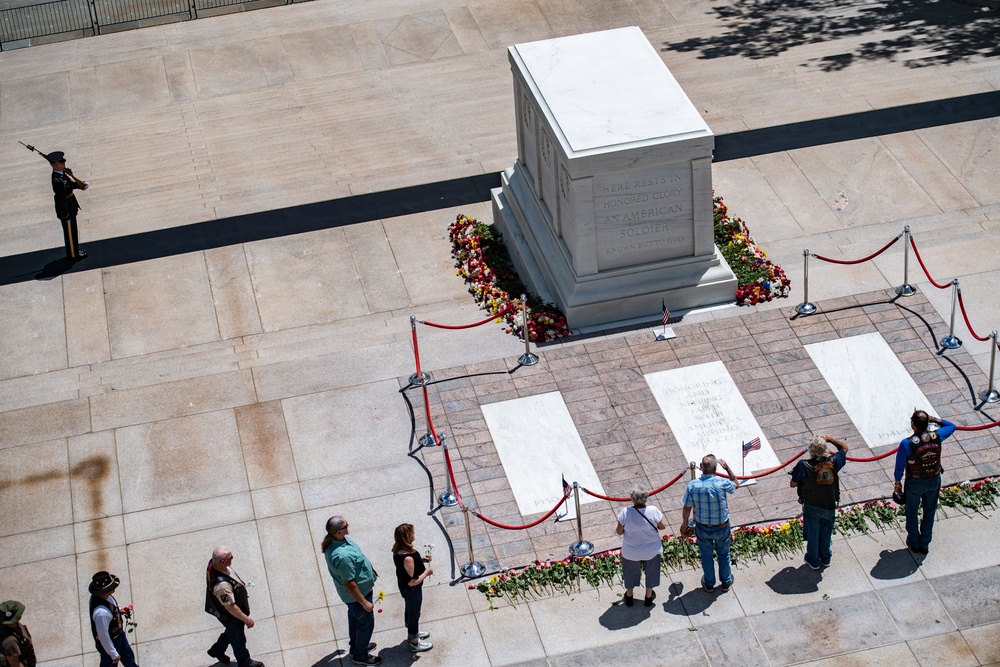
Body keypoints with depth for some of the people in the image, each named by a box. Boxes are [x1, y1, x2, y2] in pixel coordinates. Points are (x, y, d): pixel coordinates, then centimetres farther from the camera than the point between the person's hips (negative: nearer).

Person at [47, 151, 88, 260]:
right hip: (66, 209, -9)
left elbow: (70, 184, 12)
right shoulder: (58, 181, -33)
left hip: (70, 208, 9)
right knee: (70, 232, 11)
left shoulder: (62, 173, -4)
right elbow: (61, 199, -28)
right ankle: (73, 254, 28)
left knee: (73, 230, 26)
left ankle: (76, 250, 44)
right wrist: (65, 215, -22)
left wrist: (81, 185, -4)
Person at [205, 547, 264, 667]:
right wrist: (246, 619, -19)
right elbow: (230, 607, -33)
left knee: (230, 632, 34)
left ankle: (217, 650, 56)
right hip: (231, 616, -8)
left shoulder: (213, 564, -20)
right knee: (238, 639, 21)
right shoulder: (221, 585, -47)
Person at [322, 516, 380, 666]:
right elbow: (349, 583, -31)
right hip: (357, 593, -9)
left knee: (354, 617, 29)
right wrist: (364, 602, -20)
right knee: (366, 623, 14)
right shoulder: (342, 556, -42)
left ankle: (356, 646, 52)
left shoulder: (333, 541, -13)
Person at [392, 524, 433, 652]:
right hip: (412, 590, -8)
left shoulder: (398, 550, -11)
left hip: (404, 587, 8)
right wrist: (427, 572, -20)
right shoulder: (408, 558, -39)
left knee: (409, 610, 29)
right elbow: (412, 581, -33)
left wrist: (421, 560, -1)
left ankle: (412, 633, 53)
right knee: (414, 614, 14)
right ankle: (414, 643, 34)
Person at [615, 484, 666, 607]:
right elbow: (662, 527, -9)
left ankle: (629, 597, 46)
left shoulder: (625, 513, -28)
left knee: (630, 572, 26)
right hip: (651, 550, 0)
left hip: (631, 552, 0)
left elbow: (619, 531, -16)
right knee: (651, 572, 27)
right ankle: (649, 597, 45)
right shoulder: (653, 511, -25)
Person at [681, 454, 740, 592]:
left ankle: (709, 584, 42)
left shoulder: (692, 485, -22)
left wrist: (685, 524, 7)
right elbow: (736, 484, -2)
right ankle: (726, 581, 44)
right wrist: (727, 467, 2)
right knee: (723, 554, 25)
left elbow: (687, 508, -10)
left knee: (706, 556, 24)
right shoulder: (722, 483, -26)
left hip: (702, 528, 1)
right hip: (722, 527, -1)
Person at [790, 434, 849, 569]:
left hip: (811, 506, -2)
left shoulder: (803, 466, -30)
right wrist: (830, 439, 0)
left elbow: (792, 484, -16)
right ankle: (825, 558, 46)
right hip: (830, 506, 2)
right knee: (826, 533, 26)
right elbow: (844, 448, -3)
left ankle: (813, 560, 39)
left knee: (812, 534, 21)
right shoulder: (833, 462, -23)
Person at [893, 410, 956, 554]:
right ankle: (924, 544, 36)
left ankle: (914, 543, 38)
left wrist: (897, 482, 1)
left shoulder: (907, 444, -30)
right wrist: (934, 419, -6)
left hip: (915, 483, -3)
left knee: (912, 512, 22)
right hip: (934, 481, 3)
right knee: (929, 512, 22)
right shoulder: (936, 436, -20)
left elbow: (899, 466, -17)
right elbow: (952, 426, 2)